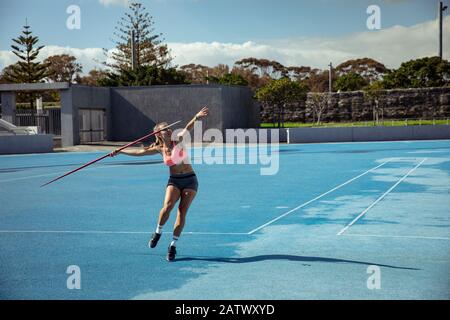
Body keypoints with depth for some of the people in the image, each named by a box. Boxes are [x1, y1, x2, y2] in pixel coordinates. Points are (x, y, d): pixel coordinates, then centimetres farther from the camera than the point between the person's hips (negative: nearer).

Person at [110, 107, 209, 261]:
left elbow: (187, 128, -26)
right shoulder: (159, 149, 3)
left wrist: (196, 118, -44)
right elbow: (139, 152, 13)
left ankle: (173, 245, 0)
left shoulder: (178, 141, -5)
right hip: (174, 181, 2)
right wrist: (120, 151, 17)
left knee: (182, 212, -9)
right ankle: (158, 232, 3)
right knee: (167, 206, -23)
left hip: (189, 180, -1)